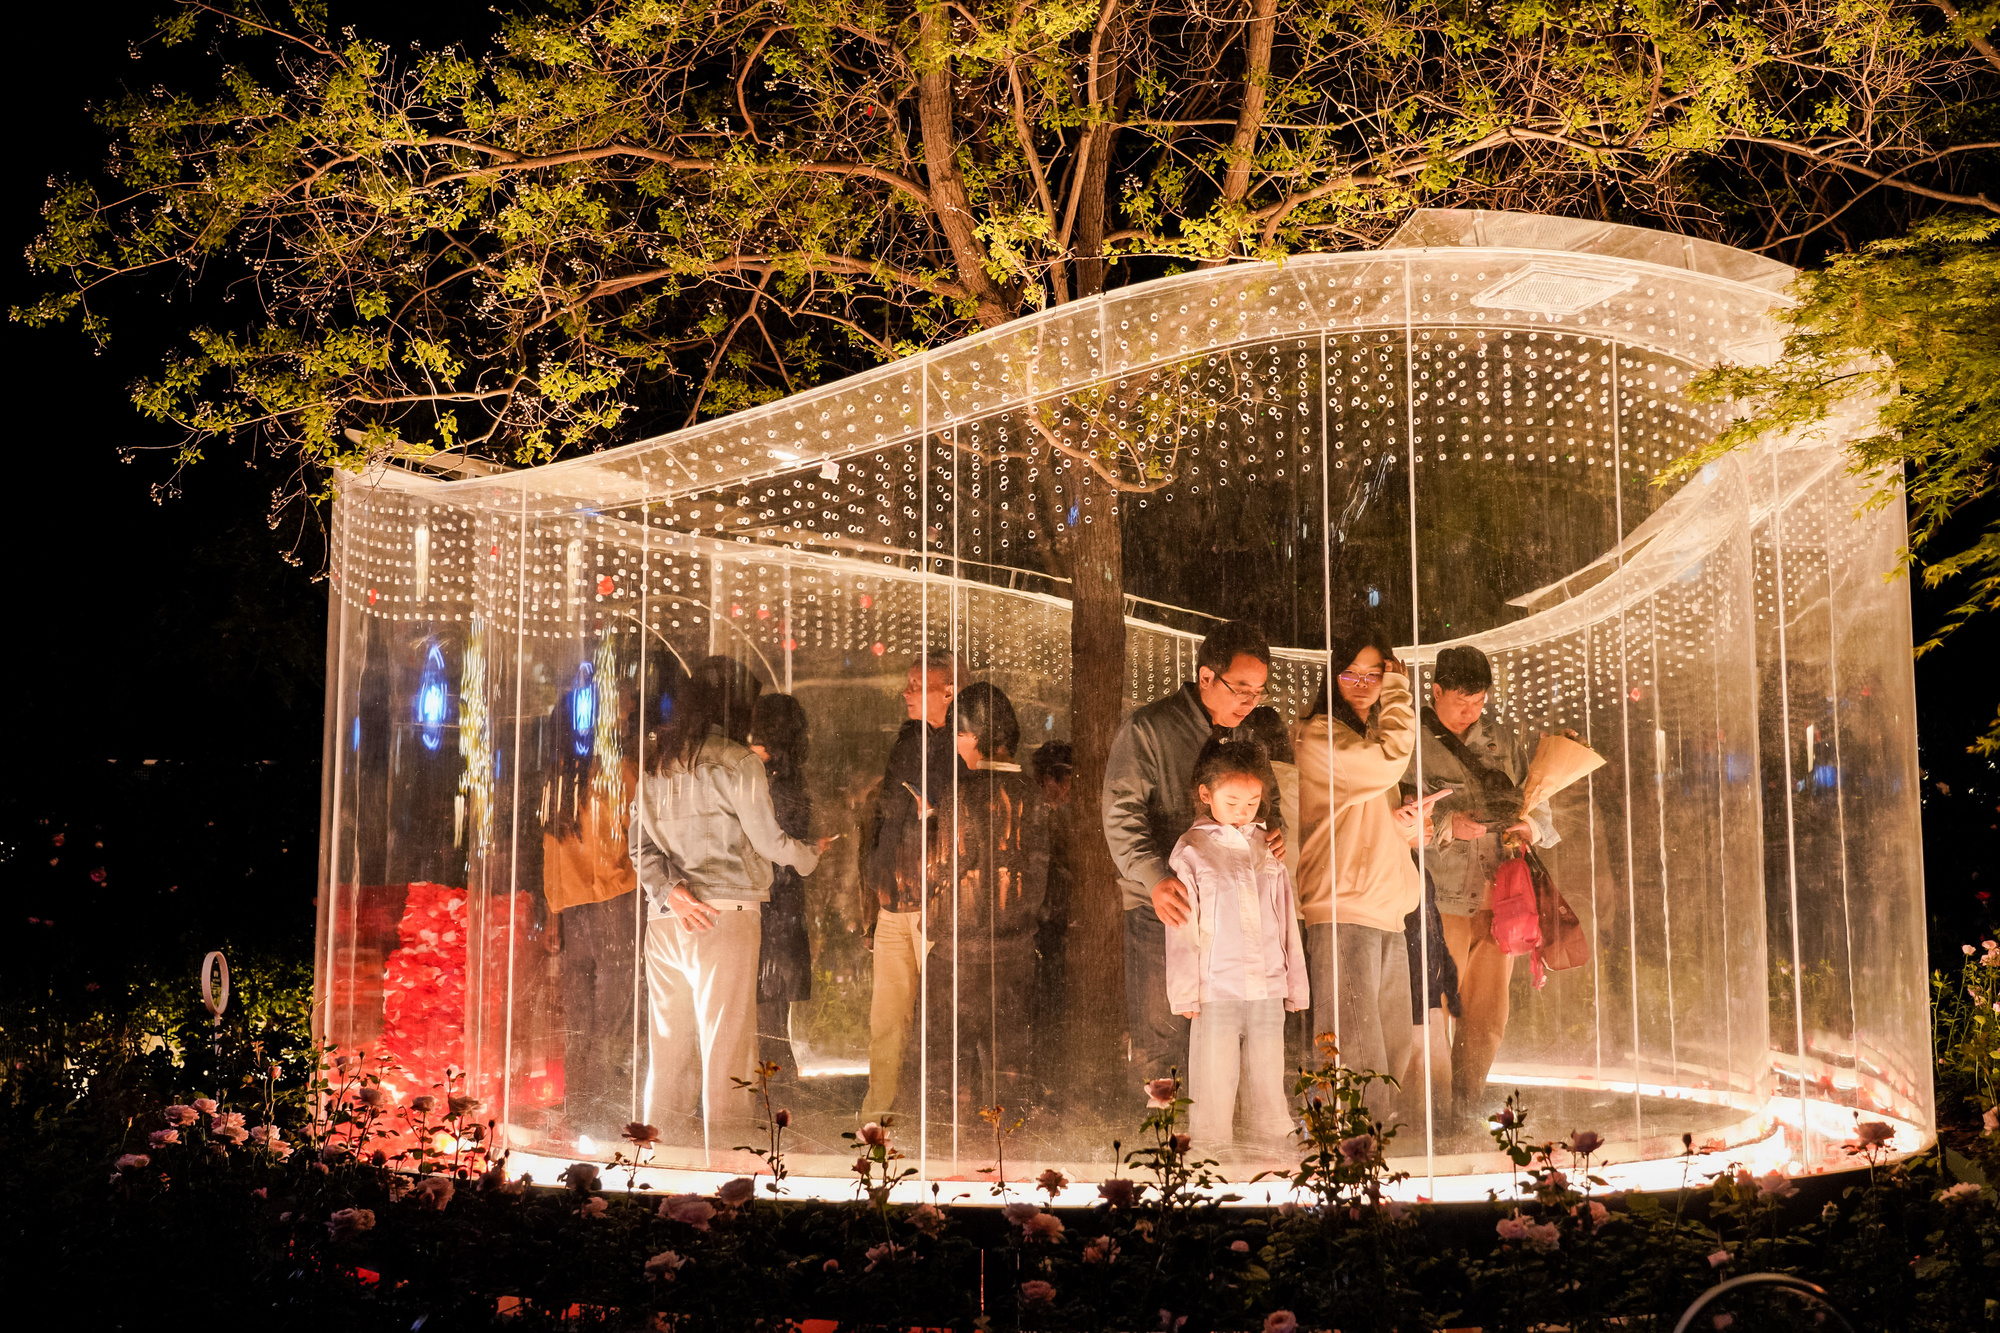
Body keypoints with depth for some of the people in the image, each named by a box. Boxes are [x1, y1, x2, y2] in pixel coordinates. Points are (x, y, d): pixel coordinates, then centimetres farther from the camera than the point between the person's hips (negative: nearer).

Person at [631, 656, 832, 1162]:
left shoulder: (655, 761, 13)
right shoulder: (737, 761, -7)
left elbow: (641, 844, 8)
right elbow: (769, 841, -2)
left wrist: (670, 890, -3)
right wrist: (812, 852, 16)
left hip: (667, 921, 6)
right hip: (725, 915, -6)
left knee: (670, 1053, 10)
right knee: (725, 1051, -3)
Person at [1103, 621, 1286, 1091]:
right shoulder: (1147, 730, -7)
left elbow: (1268, 799, 25)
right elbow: (1120, 813, -12)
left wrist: (1275, 829, 1)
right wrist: (1155, 876, -26)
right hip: (1161, 910, -5)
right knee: (1158, 1042, -1)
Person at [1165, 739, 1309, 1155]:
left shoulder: (1267, 850, 12)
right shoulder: (1191, 850, 0)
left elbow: (1286, 922, 16)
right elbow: (1182, 928, -2)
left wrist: (1296, 986, 14)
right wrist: (1185, 993, -6)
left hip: (1269, 992, 4)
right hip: (1216, 992, -4)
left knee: (1269, 1093, 9)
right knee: (1214, 1095, 0)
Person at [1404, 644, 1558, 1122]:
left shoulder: (1504, 743, 15)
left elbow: (1539, 804, 21)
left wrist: (1533, 826, -1)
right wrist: (1445, 824, -17)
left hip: (1500, 900, 4)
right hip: (1442, 902, -4)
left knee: (1489, 1014, 7)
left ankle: (1469, 1097, 23)